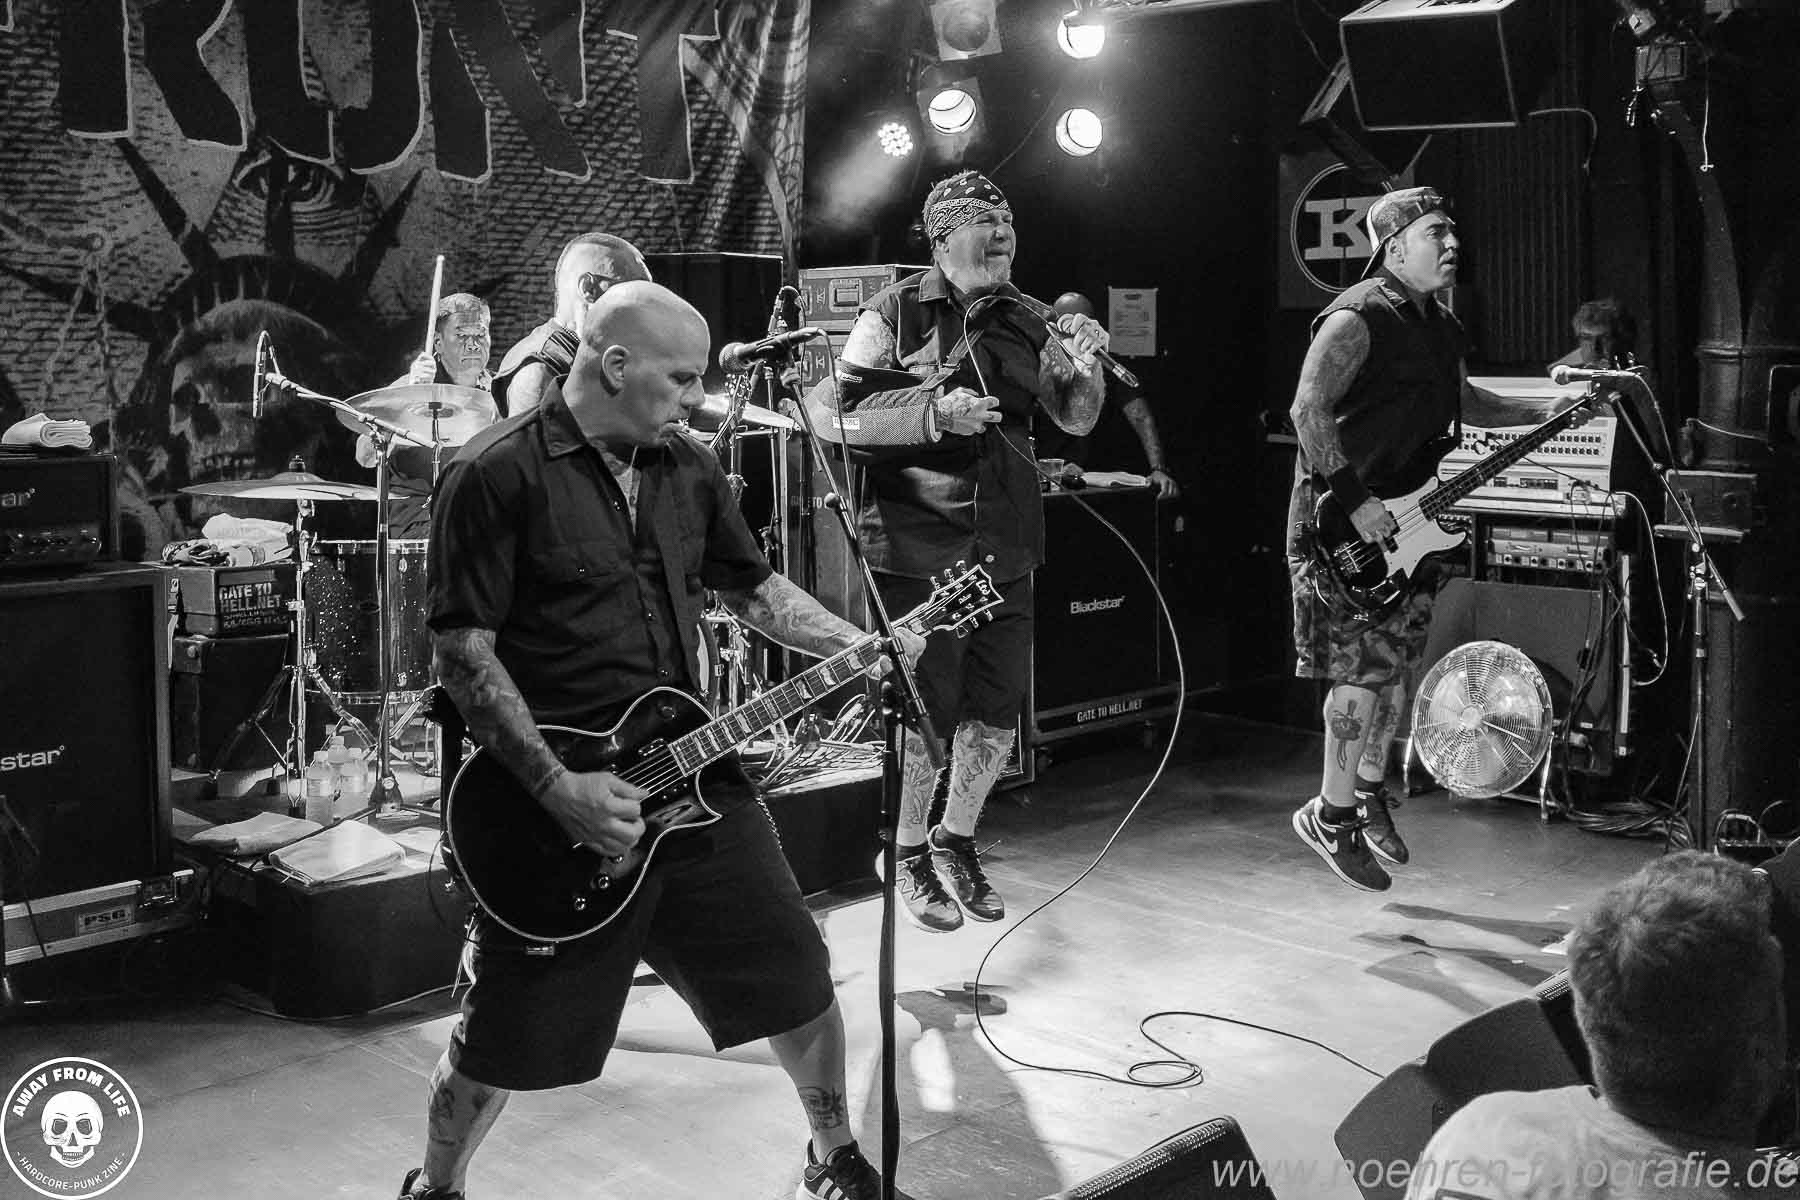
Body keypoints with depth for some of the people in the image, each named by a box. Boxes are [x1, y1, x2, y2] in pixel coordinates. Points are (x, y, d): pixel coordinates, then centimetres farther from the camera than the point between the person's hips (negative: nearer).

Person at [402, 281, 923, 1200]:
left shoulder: (687, 467, 8)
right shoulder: (496, 474, -13)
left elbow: (754, 590, 19)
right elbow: (463, 648, -15)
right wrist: (558, 788, -20)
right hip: (555, 800, -6)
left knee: (796, 982, 10)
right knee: (503, 1038, 4)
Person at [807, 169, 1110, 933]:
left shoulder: (1026, 323, 11)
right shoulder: (896, 314, -4)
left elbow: (1075, 418, 11)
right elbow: (834, 413, -8)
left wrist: (1085, 367, -10)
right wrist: (932, 414, -21)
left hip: (1005, 552, 5)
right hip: (917, 548, -5)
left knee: (1000, 709, 9)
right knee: (926, 710, -1)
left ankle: (957, 840, 32)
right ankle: (910, 858, 21)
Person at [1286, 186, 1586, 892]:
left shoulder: (1440, 325, 14)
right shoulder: (1357, 320, -15)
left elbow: (1463, 402, 29)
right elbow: (1307, 411, -22)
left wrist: (1546, 413, 19)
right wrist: (1355, 502, -25)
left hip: (1410, 519, 9)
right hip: (1347, 523, -9)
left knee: (1394, 664, 15)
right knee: (1365, 668, -8)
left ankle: (1369, 789, 30)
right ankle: (1332, 815, 4)